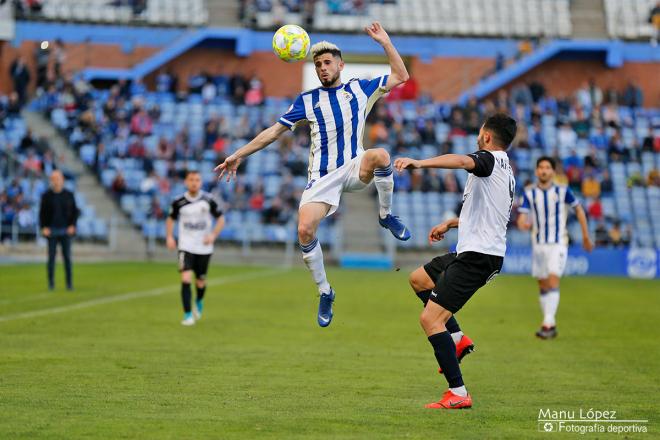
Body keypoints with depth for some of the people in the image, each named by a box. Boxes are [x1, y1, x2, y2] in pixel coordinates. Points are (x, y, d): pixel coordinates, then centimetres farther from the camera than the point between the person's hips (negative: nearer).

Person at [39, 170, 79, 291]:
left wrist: (72, 226, -6)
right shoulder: (46, 196, 2)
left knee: (67, 257, -1)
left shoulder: (69, 195, 3)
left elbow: (75, 212, 6)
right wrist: (44, 228, -9)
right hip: (51, 231, 0)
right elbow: (42, 213, 4)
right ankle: (51, 284, 6)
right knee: (51, 257, 0)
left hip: (65, 231, 0)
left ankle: (69, 284, 3)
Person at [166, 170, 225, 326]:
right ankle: (188, 315, -11)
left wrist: (213, 235, -12)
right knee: (186, 279, -17)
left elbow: (221, 219, 3)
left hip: (204, 248, 1)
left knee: (200, 282, 10)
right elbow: (170, 219, 12)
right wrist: (170, 237, -2)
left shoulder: (208, 200, -6)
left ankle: (199, 302, 44)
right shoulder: (179, 202, -4)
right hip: (186, 247, -1)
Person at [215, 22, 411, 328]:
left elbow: (400, 76, 12)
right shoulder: (307, 100, 10)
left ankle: (386, 216, -13)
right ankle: (324, 292, 1)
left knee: (379, 154, -37)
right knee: (305, 231, -20)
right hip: (323, 177, 1)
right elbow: (274, 131, 11)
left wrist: (384, 42, 2)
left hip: (355, 170, -1)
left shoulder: (360, 89, 10)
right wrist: (239, 154, 6)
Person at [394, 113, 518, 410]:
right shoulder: (507, 172, 20)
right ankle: (457, 338, 17)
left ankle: (458, 393, -15)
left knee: (430, 318, -14)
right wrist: (450, 224, 44)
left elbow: (462, 161, -34)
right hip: (480, 252, 10)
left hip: (477, 255, -10)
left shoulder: (490, 159, -9)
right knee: (418, 278, 27)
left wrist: (419, 163, -46)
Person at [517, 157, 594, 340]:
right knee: (543, 285, 8)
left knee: (553, 281, -17)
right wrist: (523, 224, -30)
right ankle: (551, 325, 19)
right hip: (538, 244, 3)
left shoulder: (562, 191, -4)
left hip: (558, 244, -3)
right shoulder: (529, 193, 0)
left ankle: (548, 324, -22)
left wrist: (586, 236, 11)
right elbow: (522, 218, -5)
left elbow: (579, 209, 9)